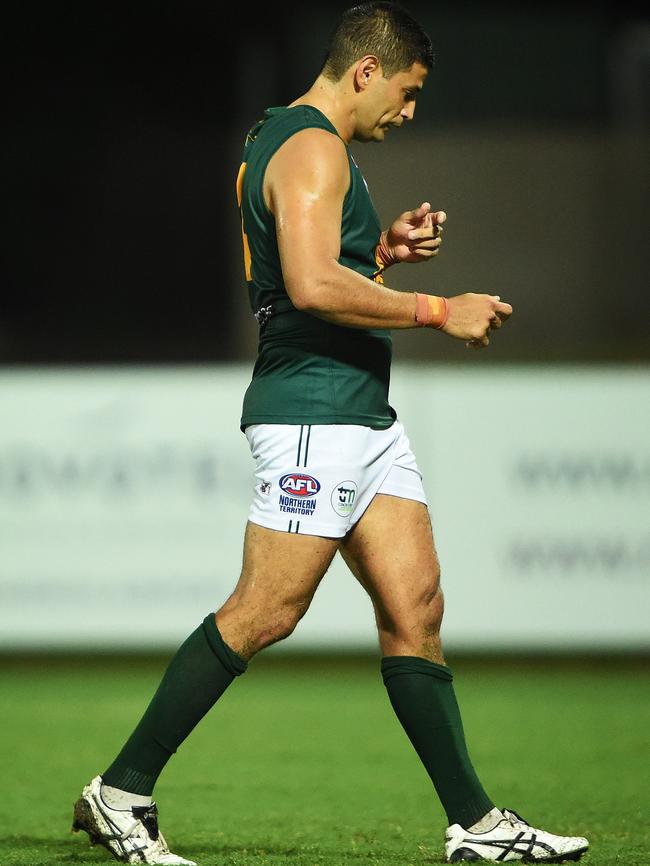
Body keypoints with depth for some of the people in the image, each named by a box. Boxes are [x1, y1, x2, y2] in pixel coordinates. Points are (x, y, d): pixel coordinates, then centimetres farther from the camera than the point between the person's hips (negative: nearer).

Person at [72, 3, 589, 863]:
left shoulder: (282, 139, 20)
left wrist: (382, 250, 16)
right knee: (262, 613, -9)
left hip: (363, 417, 11)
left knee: (415, 606, 4)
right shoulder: (312, 148, -13)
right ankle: (122, 792, -1)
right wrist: (438, 310, -18)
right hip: (314, 412, -11)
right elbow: (313, 288, -25)